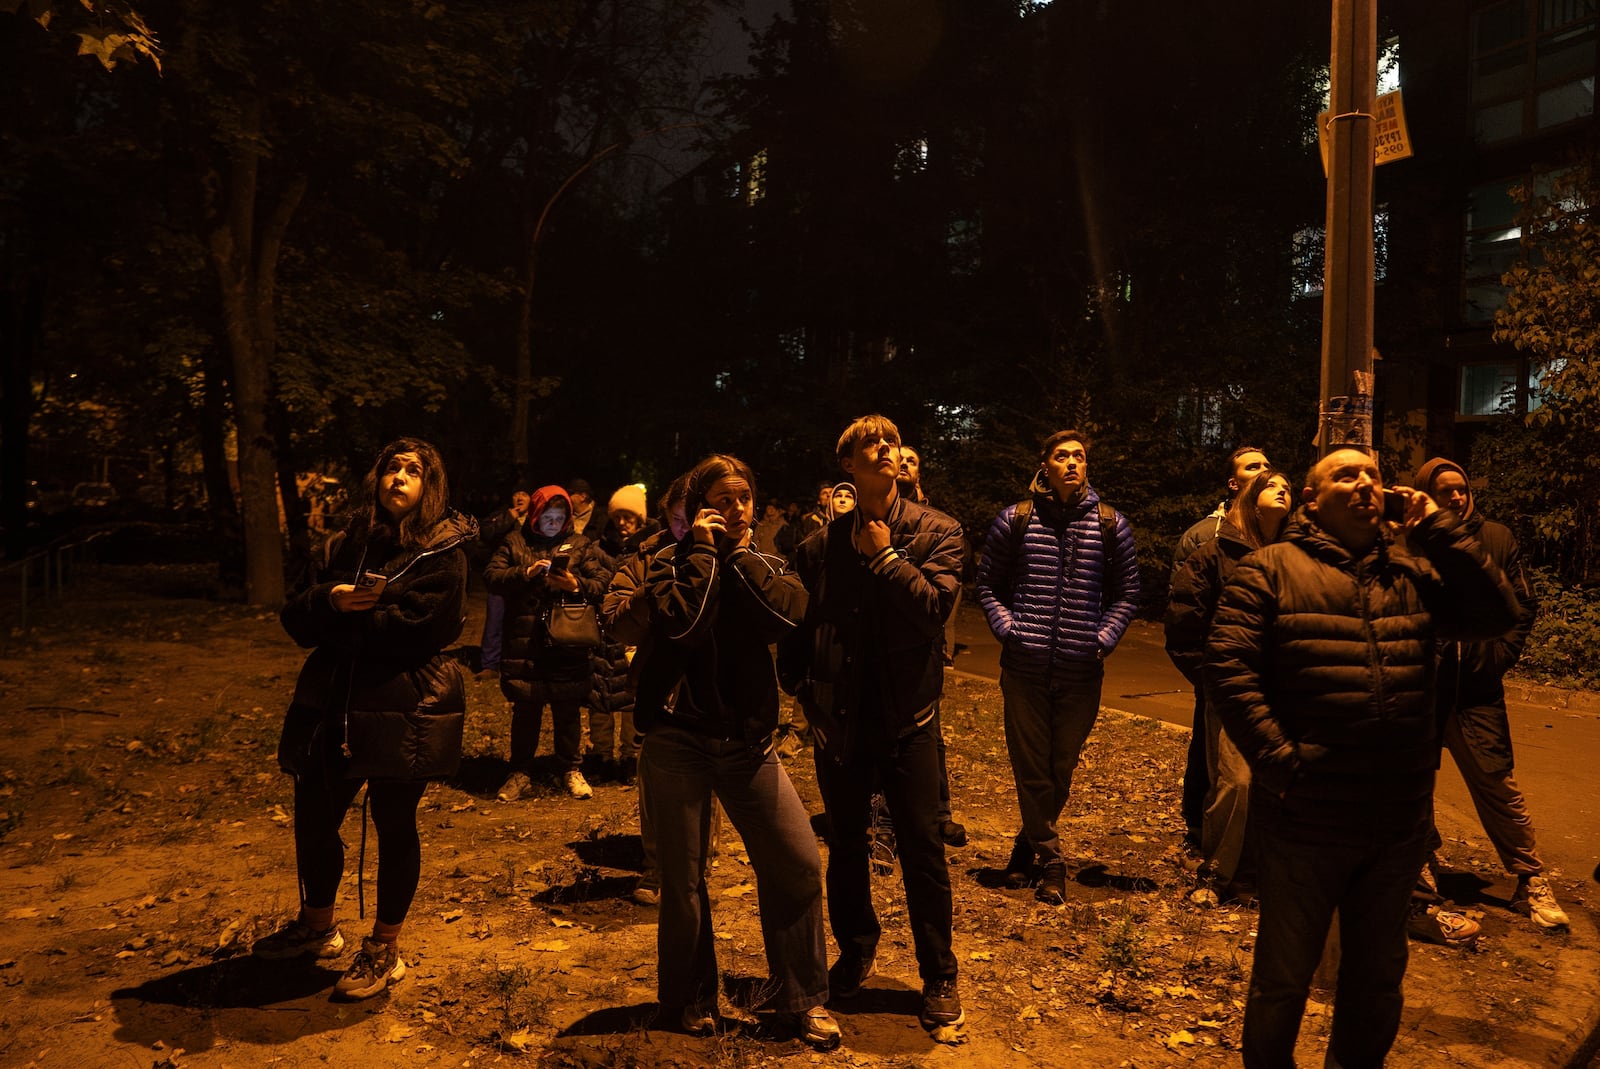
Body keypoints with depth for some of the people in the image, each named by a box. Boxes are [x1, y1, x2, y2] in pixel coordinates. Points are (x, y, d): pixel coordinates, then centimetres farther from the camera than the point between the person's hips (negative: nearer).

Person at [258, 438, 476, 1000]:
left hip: (403, 711, -6)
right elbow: (296, 617, 8)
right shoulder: (350, 543, 13)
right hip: (334, 706, 6)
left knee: (394, 826, 5)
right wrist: (330, 600, -14)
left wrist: (346, 618, -8)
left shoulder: (443, 550, -5)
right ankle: (317, 926, 39)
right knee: (313, 817, 15)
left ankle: (385, 950, 24)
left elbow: (423, 627, -18)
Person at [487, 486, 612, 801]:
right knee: (525, 710, 9)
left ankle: (571, 770, 23)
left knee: (568, 710, 9)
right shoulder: (514, 542, 7)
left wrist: (577, 585, -19)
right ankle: (520, 773, 22)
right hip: (524, 643, 0)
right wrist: (526, 572, -17)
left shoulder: (581, 546, 6)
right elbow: (492, 577, -3)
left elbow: (602, 583, -1)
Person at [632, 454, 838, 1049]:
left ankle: (802, 998, 17)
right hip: (678, 737, -2)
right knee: (683, 878, 8)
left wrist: (740, 554, -9)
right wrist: (703, 552, -13)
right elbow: (681, 625, -20)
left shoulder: (762, 564, 8)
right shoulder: (670, 561, -1)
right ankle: (691, 998, 31)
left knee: (799, 864, -3)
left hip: (746, 738, 3)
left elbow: (788, 615, -14)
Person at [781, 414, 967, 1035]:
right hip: (840, 721, 2)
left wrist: (884, 556, -13)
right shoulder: (822, 545, 2)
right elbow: (796, 625, 10)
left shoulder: (935, 532, -3)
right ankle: (856, 951, 38)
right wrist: (801, 687, 3)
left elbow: (935, 607, -17)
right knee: (845, 847, 16)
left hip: (905, 716, -2)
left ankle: (939, 980, 21)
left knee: (923, 851, 4)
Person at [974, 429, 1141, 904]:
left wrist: (1105, 637, -1)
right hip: (1025, 667, -1)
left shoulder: (1110, 525, 5)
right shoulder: (1014, 520, 2)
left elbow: (1126, 594, 12)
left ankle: (1028, 843, 32)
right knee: (1031, 768, 3)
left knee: (1062, 770, 12)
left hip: (1082, 672, 1)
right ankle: (1050, 860, 16)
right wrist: (1007, 628, -4)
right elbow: (988, 585, 10)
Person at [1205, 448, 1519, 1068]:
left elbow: (1496, 614, -2)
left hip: (1400, 823, 5)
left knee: (1378, 973, 23)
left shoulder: (1413, 573, 10)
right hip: (1305, 819, -4)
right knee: (1284, 975, 13)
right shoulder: (1272, 569, -5)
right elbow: (1226, 667, -13)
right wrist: (1279, 760, -19)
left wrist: (1435, 528, -4)